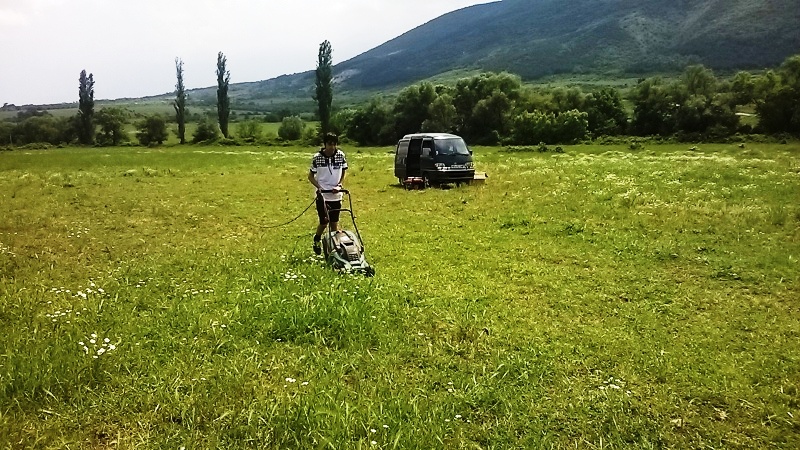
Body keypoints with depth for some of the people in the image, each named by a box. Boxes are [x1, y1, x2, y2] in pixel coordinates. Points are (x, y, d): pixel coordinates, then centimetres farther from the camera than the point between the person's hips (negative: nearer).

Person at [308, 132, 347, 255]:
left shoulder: (341, 155, -3)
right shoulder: (317, 157, -9)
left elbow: (343, 172, 9)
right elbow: (311, 176, -1)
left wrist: (339, 184, -8)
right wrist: (319, 187, -15)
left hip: (336, 195, 2)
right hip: (322, 195, -2)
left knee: (334, 221, 6)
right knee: (323, 222, 3)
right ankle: (317, 240, 30)